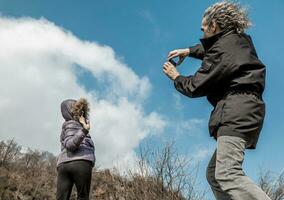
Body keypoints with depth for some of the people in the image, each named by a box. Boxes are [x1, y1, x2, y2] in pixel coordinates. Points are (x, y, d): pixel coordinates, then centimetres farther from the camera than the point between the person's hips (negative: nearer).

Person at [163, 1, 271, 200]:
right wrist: (189, 51, 28)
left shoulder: (223, 49, -9)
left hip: (237, 110, -10)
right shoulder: (241, 40, 20)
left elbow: (195, 87, -6)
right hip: (244, 110, 10)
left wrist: (176, 77, 13)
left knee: (227, 173, -24)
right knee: (213, 174, 13)